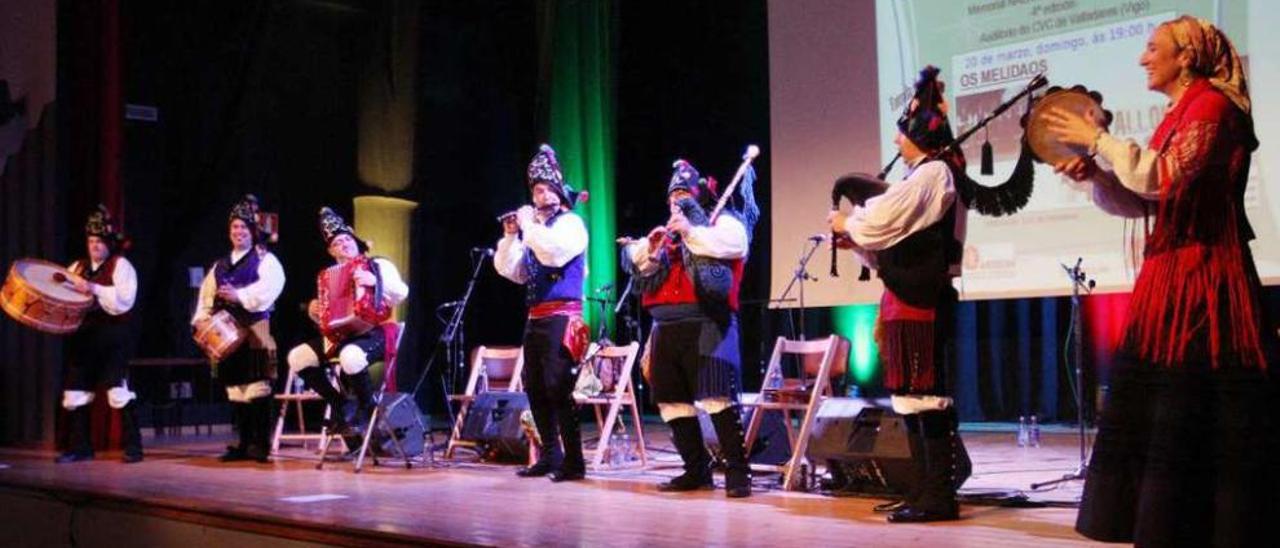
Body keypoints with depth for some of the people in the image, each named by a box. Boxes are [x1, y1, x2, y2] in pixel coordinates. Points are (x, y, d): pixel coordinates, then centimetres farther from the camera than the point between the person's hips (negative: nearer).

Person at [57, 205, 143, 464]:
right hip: (82, 335, 6)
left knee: (119, 392, -9)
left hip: (111, 337, -6)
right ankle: (79, 447, 17)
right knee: (75, 393, 7)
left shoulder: (121, 265, -1)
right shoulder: (78, 267, 17)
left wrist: (93, 289, -22)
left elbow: (124, 299, -15)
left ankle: (133, 447, -3)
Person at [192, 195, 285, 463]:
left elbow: (268, 288, -13)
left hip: (255, 329, -6)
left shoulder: (265, 259, 4)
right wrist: (201, 317, -2)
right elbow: (207, 294, 15)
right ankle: (244, 443, 14)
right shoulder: (220, 265, 22)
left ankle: (260, 445, -4)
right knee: (234, 387, 7)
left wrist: (240, 296, -22)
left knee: (257, 387, -8)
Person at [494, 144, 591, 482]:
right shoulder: (534, 228, 19)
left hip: (561, 317, -8)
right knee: (535, 388, 10)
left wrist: (528, 225, -11)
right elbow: (508, 270, 14)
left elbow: (552, 252, -23)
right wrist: (511, 235, 2)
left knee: (558, 388, -12)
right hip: (535, 318, 8)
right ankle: (550, 456, 18)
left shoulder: (571, 223, -2)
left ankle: (573, 461, -8)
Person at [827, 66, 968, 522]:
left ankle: (939, 495, -3)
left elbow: (883, 219, -14)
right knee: (912, 395, 12)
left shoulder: (932, 172, -10)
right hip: (912, 297, 10)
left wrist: (846, 224, 3)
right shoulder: (930, 174, 20)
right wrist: (856, 240, 12)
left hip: (919, 299, -10)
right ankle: (926, 487, 18)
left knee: (924, 393, -8)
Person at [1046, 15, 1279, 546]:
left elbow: (1164, 179, -23)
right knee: (1151, 415, 9)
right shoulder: (1179, 114, 18)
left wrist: (1098, 139, -15)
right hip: (1169, 278, 9)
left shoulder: (1212, 105, -10)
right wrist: (1095, 173, 1)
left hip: (1203, 279, -9)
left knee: (1200, 422, -7)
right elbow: (1141, 201, 17)